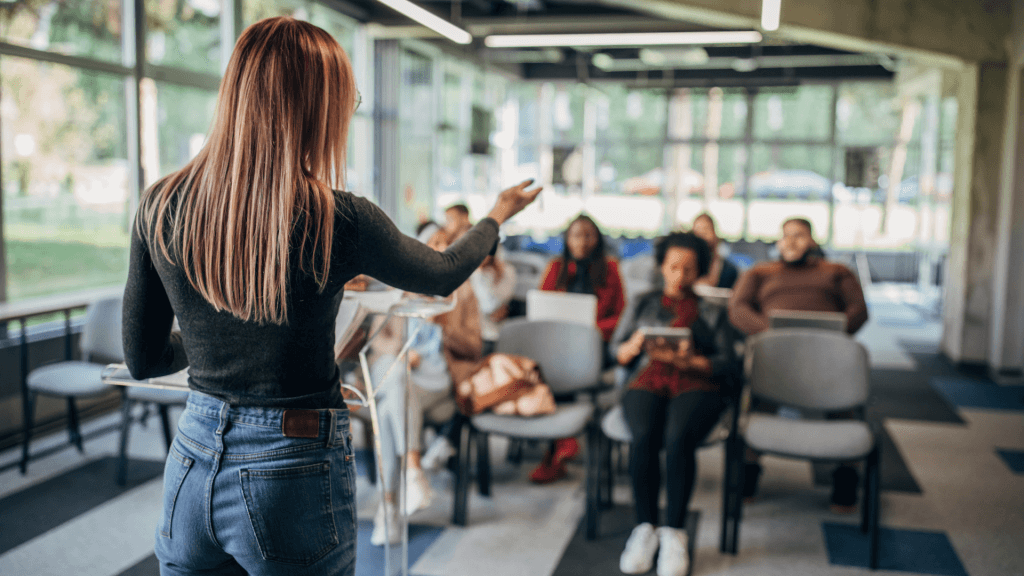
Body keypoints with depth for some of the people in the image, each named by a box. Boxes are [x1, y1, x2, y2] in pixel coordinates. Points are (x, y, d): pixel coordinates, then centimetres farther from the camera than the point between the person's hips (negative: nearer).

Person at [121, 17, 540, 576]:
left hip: (193, 463, 4)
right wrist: (498, 215, 23)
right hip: (294, 475, -3)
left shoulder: (160, 207, -7)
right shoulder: (337, 221, -18)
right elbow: (444, 275, 3)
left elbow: (141, 359, 3)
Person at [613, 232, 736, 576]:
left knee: (678, 437, -35)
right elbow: (617, 352, 18)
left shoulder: (712, 312, 24)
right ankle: (645, 528, -22)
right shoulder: (644, 304, 26)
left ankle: (674, 532, -25)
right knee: (644, 437, -34)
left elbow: (727, 365, 9)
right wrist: (636, 345, -5)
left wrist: (690, 361, -9)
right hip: (647, 381, 1)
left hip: (697, 384, 0)